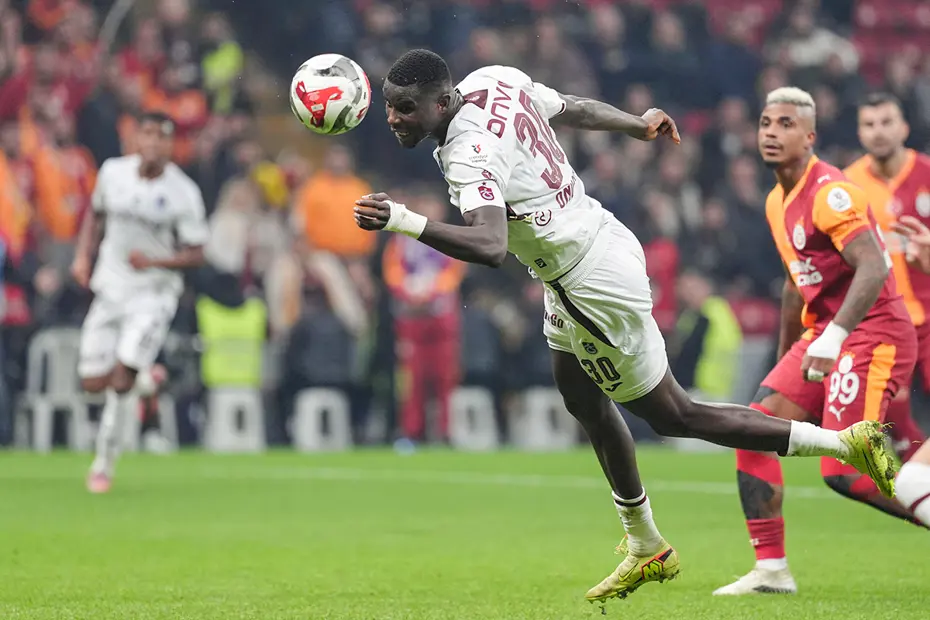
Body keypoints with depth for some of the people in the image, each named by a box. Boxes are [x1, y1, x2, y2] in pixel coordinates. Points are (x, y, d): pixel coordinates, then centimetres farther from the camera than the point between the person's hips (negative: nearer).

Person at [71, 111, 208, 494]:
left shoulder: (183, 193, -12)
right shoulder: (112, 172, -1)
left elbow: (196, 255, -8)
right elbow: (96, 214, 18)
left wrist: (154, 261, -23)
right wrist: (83, 255, 4)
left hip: (153, 293, -4)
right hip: (110, 287, 4)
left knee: (121, 379, -15)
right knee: (93, 383, 1)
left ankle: (104, 465, -2)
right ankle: (144, 379, 34)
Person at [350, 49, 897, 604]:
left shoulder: (470, 153, -29)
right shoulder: (496, 80, -2)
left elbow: (491, 247, -45)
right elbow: (572, 108, 16)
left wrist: (404, 221, -54)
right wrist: (638, 125, 32)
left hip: (594, 282, -10)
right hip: (599, 238, 10)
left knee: (673, 416, 6)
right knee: (583, 400, 23)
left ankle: (845, 443, 11)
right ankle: (647, 549, 39)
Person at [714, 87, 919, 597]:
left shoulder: (831, 193, -16)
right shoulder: (777, 202, 14)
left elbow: (873, 268, -28)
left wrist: (834, 337, -35)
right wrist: (786, 358, 30)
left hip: (873, 336, -9)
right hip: (823, 335, 9)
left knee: (843, 472, -17)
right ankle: (771, 570, 3)